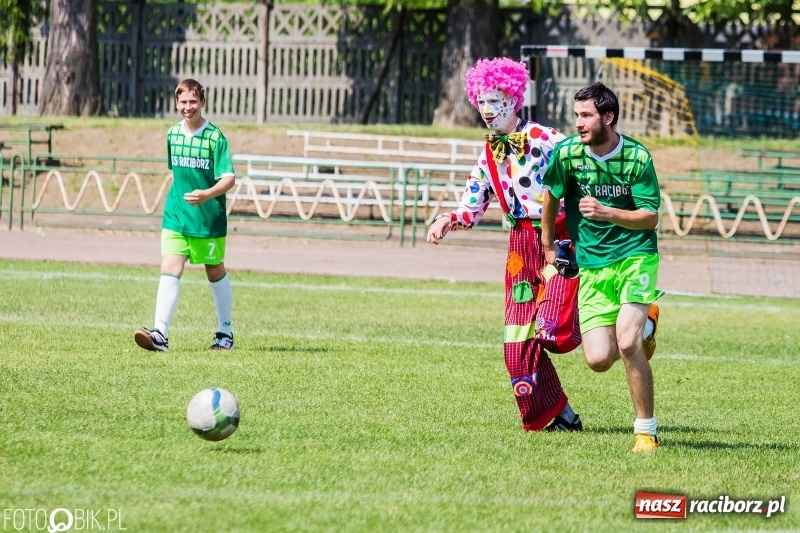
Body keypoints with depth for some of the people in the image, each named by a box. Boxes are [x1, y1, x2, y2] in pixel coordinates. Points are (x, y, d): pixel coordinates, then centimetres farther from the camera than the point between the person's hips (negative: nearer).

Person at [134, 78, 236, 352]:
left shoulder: (215, 137, -10)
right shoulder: (173, 134, 7)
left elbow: (228, 178, -16)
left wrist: (207, 194, -32)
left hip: (209, 219, -3)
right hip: (176, 217, 4)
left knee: (215, 273, 11)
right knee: (169, 271, -11)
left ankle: (225, 332, 27)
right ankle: (160, 334, -20)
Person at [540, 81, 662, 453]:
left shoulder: (637, 157, -11)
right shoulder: (568, 153, -5)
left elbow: (650, 217, -11)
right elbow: (551, 195, 14)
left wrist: (606, 213, -26)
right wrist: (548, 245, 23)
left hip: (635, 258, -3)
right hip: (591, 265, 3)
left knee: (626, 342, -23)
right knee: (599, 360, -5)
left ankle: (646, 430, -8)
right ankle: (643, 326, 31)